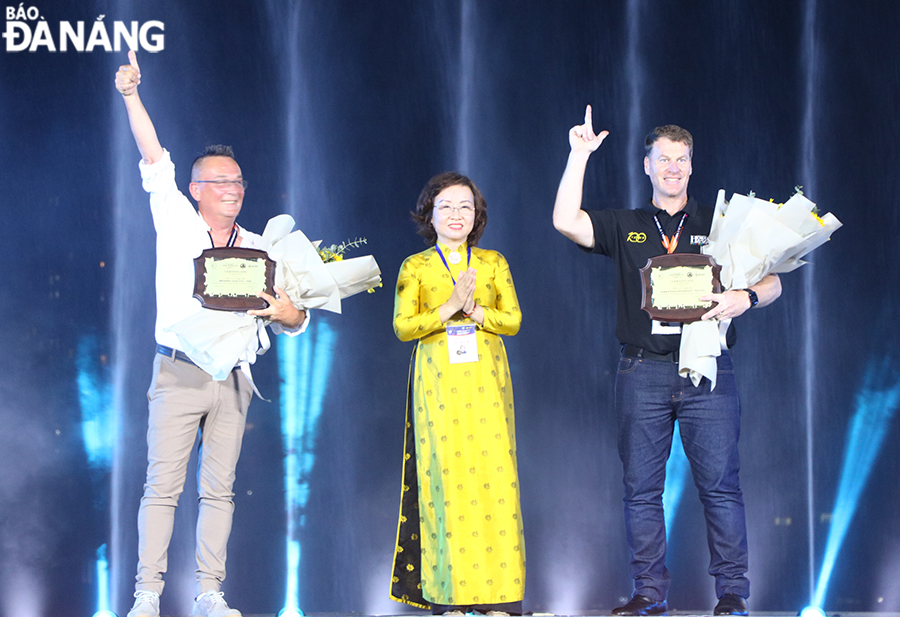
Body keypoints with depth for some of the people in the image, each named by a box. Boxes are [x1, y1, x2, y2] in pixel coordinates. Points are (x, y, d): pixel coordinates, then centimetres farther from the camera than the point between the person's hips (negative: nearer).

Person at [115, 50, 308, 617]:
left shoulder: (257, 250, 12)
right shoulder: (177, 224, 5)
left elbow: (295, 319, 13)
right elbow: (155, 160, -6)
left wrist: (290, 314, -11)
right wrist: (132, 97, -15)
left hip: (232, 377, 3)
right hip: (178, 373, -3)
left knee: (219, 488, 4)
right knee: (163, 485, -6)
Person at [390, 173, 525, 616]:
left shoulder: (493, 263, 13)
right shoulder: (415, 267, 9)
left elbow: (513, 320, 5)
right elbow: (403, 326, -2)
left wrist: (474, 310, -10)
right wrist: (450, 307, -12)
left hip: (486, 380, 1)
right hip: (438, 382, -1)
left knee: (494, 472, -7)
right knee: (445, 475, -8)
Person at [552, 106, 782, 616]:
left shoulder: (719, 225, 12)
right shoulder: (625, 228, 15)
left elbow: (772, 283, 9)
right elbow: (567, 221, -1)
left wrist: (746, 297, -14)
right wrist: (580, 155, -1)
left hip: (707, 369, -1)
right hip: (644, 372, 1)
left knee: (720, 483, -5)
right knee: (642, 488, 1)